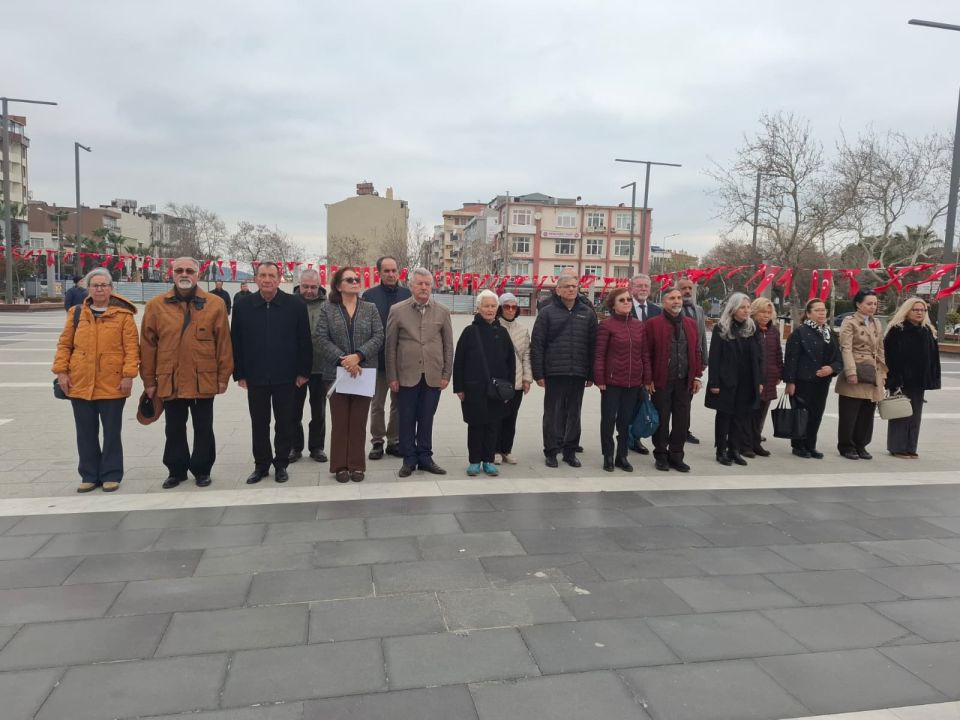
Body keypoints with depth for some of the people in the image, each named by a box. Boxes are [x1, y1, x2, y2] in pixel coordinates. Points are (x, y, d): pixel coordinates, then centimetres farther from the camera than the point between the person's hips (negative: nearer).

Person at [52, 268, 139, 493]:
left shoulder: (123, 314, -3)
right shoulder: (76, 313, 8)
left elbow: (131, 347, -7)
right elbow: (64, 344, 10)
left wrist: (128, 374, -13)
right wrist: (61, 371, 1)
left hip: (112, 384, -4)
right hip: (80, 384, 4)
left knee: (111, 432, 5)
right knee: (86, 433, 11)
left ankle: (111, 475, 16)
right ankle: (89, 475, 23)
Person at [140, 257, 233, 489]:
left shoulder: (215, 305, -2)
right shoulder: (156, 305, 1)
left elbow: (223, 343, -2)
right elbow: (148, 345, 3)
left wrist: (223, 376, -3)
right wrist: (149, 380, 3)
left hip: (204, 380, -1)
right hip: (169, 381, 1)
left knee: (203, 429, 10)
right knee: (174, 430, 13)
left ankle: (202, 470, 25)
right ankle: (176, 470, 28)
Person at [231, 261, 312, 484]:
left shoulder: (295, 305, -4)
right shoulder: (242, 306, 0)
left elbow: (304, 341, -2)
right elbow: (236, 342, 3)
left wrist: (303, 372, -4)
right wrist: (239, 373, 0)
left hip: (286, 377, -1)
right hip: (255, 377, 1)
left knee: (284, 423, 9)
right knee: (259, 423, 11)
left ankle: (281, 464, 23)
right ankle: (261, 465, 24)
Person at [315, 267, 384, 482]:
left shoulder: (370, 308, 7)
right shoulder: (327, 309, 3)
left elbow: (378, 336, -1)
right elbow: (319, 338, -5)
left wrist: (358, 355, -15)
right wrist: (342, 359, -15)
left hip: (364, 372, 1)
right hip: (336, 373, -1)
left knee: (359, 422, 5)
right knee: (340, 421, 4)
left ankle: (357, 465, 14)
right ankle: (340, 466, 14)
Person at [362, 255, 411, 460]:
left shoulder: (408, 294, 2)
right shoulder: (369, 295, 0)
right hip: (378, 358, -1)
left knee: (399, 403, 10)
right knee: (377, 404, 9)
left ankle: (394, 441, 22)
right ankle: (377, 442, 20)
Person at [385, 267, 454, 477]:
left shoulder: (442, 312, 4)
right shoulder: (397, 310, 0)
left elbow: (448, 346, 7)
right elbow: (390, 346, 0)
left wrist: (446, 374, 2)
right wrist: (392, 377, -2)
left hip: (433, 376, 1)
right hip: (407, 375, -1)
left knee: (426, 419, 10)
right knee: (406, 419, 7)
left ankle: (425, 457, 22)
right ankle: (409, 459, 19)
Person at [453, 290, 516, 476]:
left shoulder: (502, 333, 7)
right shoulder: (470, 331, -1)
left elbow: (511, 361, 10)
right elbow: (459, 361, -1)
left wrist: (510, 386, 5)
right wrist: (459, 387, -5)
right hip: (474, 387, -2)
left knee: (493, 425, 7)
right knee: (475, 424, 5)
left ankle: (489, 460, 18)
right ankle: (474, 461, 16)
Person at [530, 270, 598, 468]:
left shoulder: (588, 313, 8)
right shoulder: (547, 312, 0)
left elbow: (593, 346, 8)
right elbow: (537, 345, -2)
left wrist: (591, 374, 6)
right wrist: (538, 373, -6)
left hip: (578, 374, 3)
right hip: (554, 373, -2)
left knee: (574, 414, 10)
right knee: (553, 413, 4)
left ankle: (570, 451, 21)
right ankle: (551, 451, 14)